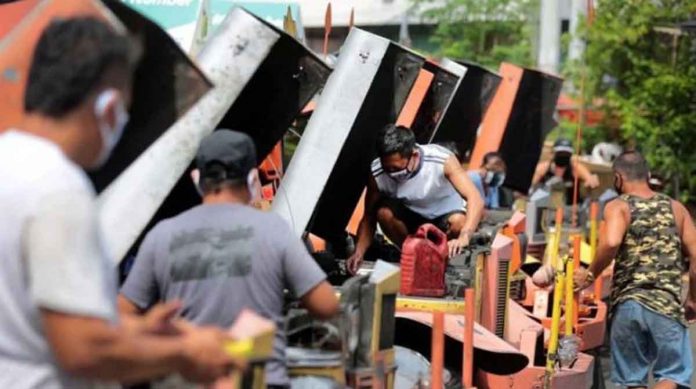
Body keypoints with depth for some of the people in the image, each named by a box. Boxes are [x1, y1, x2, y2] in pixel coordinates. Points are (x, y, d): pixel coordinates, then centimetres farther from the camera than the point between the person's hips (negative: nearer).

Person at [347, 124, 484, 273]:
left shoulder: (442, 160, -32)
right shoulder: (377, 174, -24)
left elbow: (476, 200, -40)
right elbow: (369, 218, -13)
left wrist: (464, 237, -56)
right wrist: (359, 253, -30)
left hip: (445, 218, -2)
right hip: (411, 219, 2)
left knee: (459, 223, -37)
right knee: (384, 212, -30)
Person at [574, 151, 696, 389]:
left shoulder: (618, 207, 2)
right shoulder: (675, 208, 12)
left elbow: (611, 243, -19)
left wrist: (591, 274, -5)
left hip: (627, 304, 0)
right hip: (667, 304, 0)